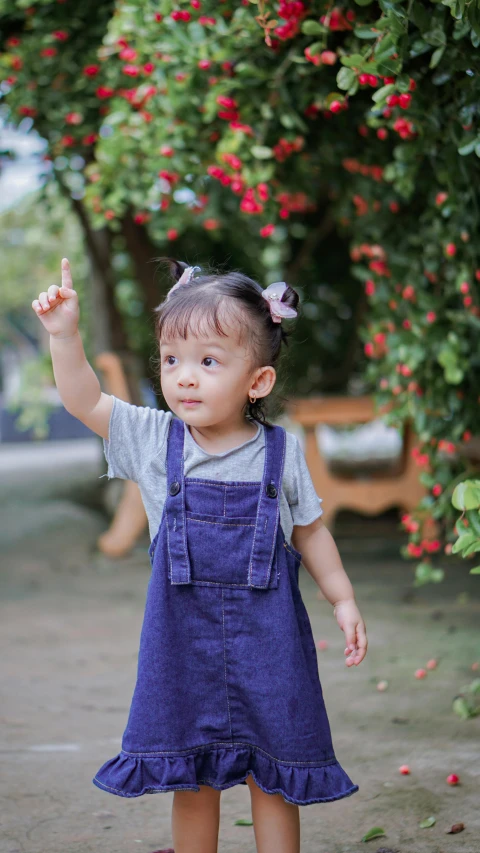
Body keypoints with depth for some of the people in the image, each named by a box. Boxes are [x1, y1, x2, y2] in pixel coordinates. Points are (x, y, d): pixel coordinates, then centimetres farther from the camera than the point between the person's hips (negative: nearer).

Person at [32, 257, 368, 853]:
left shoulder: (281, 453, -4)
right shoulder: (155, 440, -2)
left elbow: (309, 532, 7)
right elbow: (84, 400, -3)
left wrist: (343, 601, 8)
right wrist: (64, 333, -14)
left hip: (267, 642, -1)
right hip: (185, 640, 1)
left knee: (273, 779, 8)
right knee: (192, 780, 10)